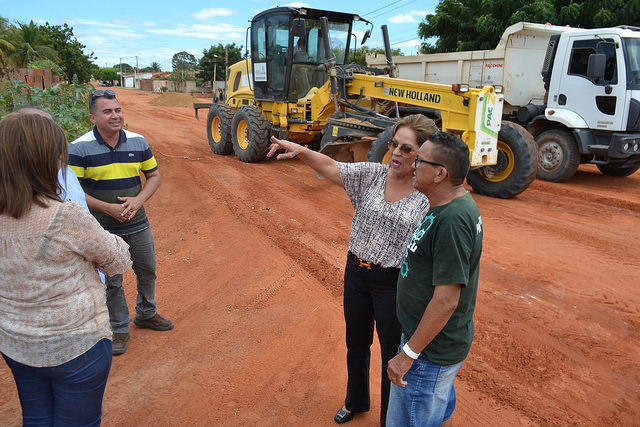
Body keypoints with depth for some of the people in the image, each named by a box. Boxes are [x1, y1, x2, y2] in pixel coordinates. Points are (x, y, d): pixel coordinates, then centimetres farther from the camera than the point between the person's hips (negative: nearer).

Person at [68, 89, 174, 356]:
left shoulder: (138, 142, -1)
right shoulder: (79, 149, -12)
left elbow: (154, 176, 5)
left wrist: (138, 200, -13)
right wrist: (109, 208, -20)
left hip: (138, 225, 4)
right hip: (103, 230, -3)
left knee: (147, 272, 17)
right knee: (111, 281, 9)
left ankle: (146, 314, 42)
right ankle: (120, 329, 29)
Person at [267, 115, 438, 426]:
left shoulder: (429, 196, -14)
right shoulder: (372, 175, -4)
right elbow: (330, 168, -10)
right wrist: (300, 151, -27)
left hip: (394, 283, -4)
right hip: (356, 272, 4)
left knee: (392, 354, 13)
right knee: (356, 344, 24)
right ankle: (356, 401, 52)